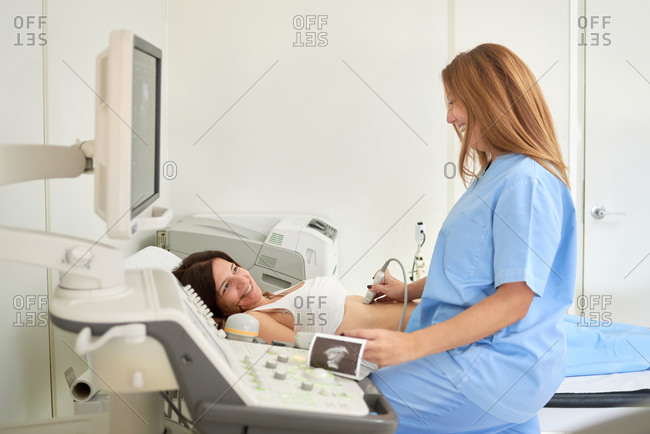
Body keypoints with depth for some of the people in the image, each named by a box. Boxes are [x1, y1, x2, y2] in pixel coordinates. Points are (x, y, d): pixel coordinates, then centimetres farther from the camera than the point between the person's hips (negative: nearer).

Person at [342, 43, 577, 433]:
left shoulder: (526, 181, -18)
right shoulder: (495, 175, 15)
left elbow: (514, 299, -22)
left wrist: (412, 345, -24)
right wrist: (409, 291, 24)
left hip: (498, 364, -10)